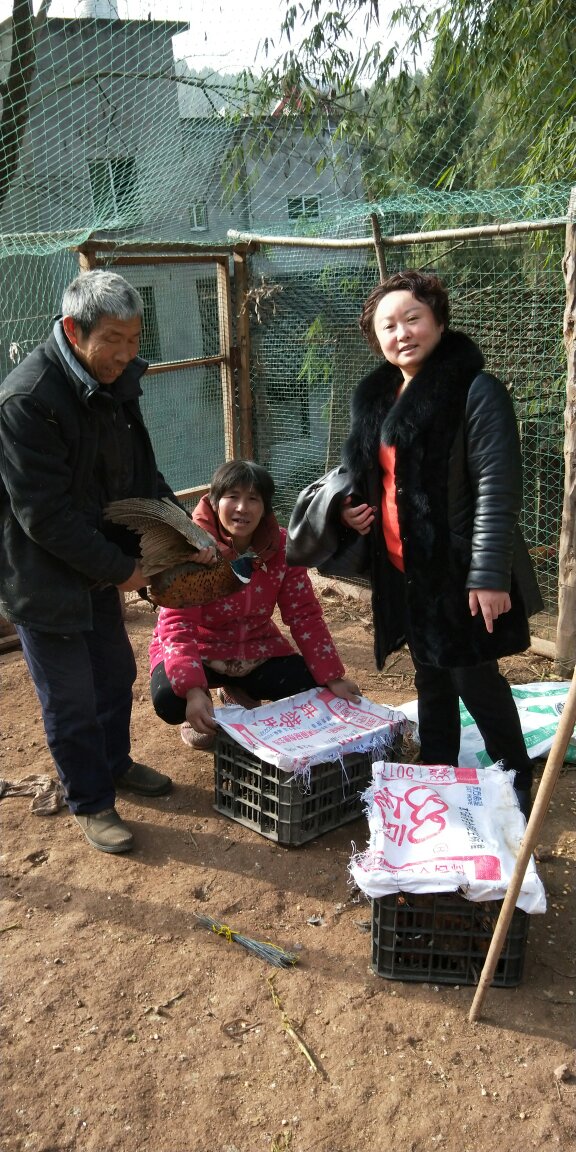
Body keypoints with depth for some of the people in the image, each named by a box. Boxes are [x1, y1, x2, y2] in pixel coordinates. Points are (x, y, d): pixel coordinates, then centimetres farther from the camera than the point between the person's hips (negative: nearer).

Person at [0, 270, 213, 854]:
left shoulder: (114, 381, 0)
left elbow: (142, 472, 9)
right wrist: (121, 568, -19)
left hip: (100, 567, 8)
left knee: (116, 674, 22)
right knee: (71, 700, 7)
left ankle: (115, 763, 45)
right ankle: (90, 803, 27)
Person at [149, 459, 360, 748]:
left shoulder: (282, 546, -12)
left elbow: (305, 615, -8)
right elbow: (177, 624, -30)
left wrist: (333, 678, -15)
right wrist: (193, 690, -45)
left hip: (257, 650, 4)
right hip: (200, 649, -4)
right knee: (169, 699, -34)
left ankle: (239, 693, 15)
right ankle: (195, 714, 7)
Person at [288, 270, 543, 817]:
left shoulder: (476, 391, -13)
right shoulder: (376, 395, 9)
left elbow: (497, 488, -18)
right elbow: (362, 470, 23)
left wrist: (490, 575, -23)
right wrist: (346, 505, 2)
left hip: (459, 567, -7)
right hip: (405, 566, 7)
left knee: (475, 678, -1)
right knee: (430, 677, 17)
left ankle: (515, 791, 18)